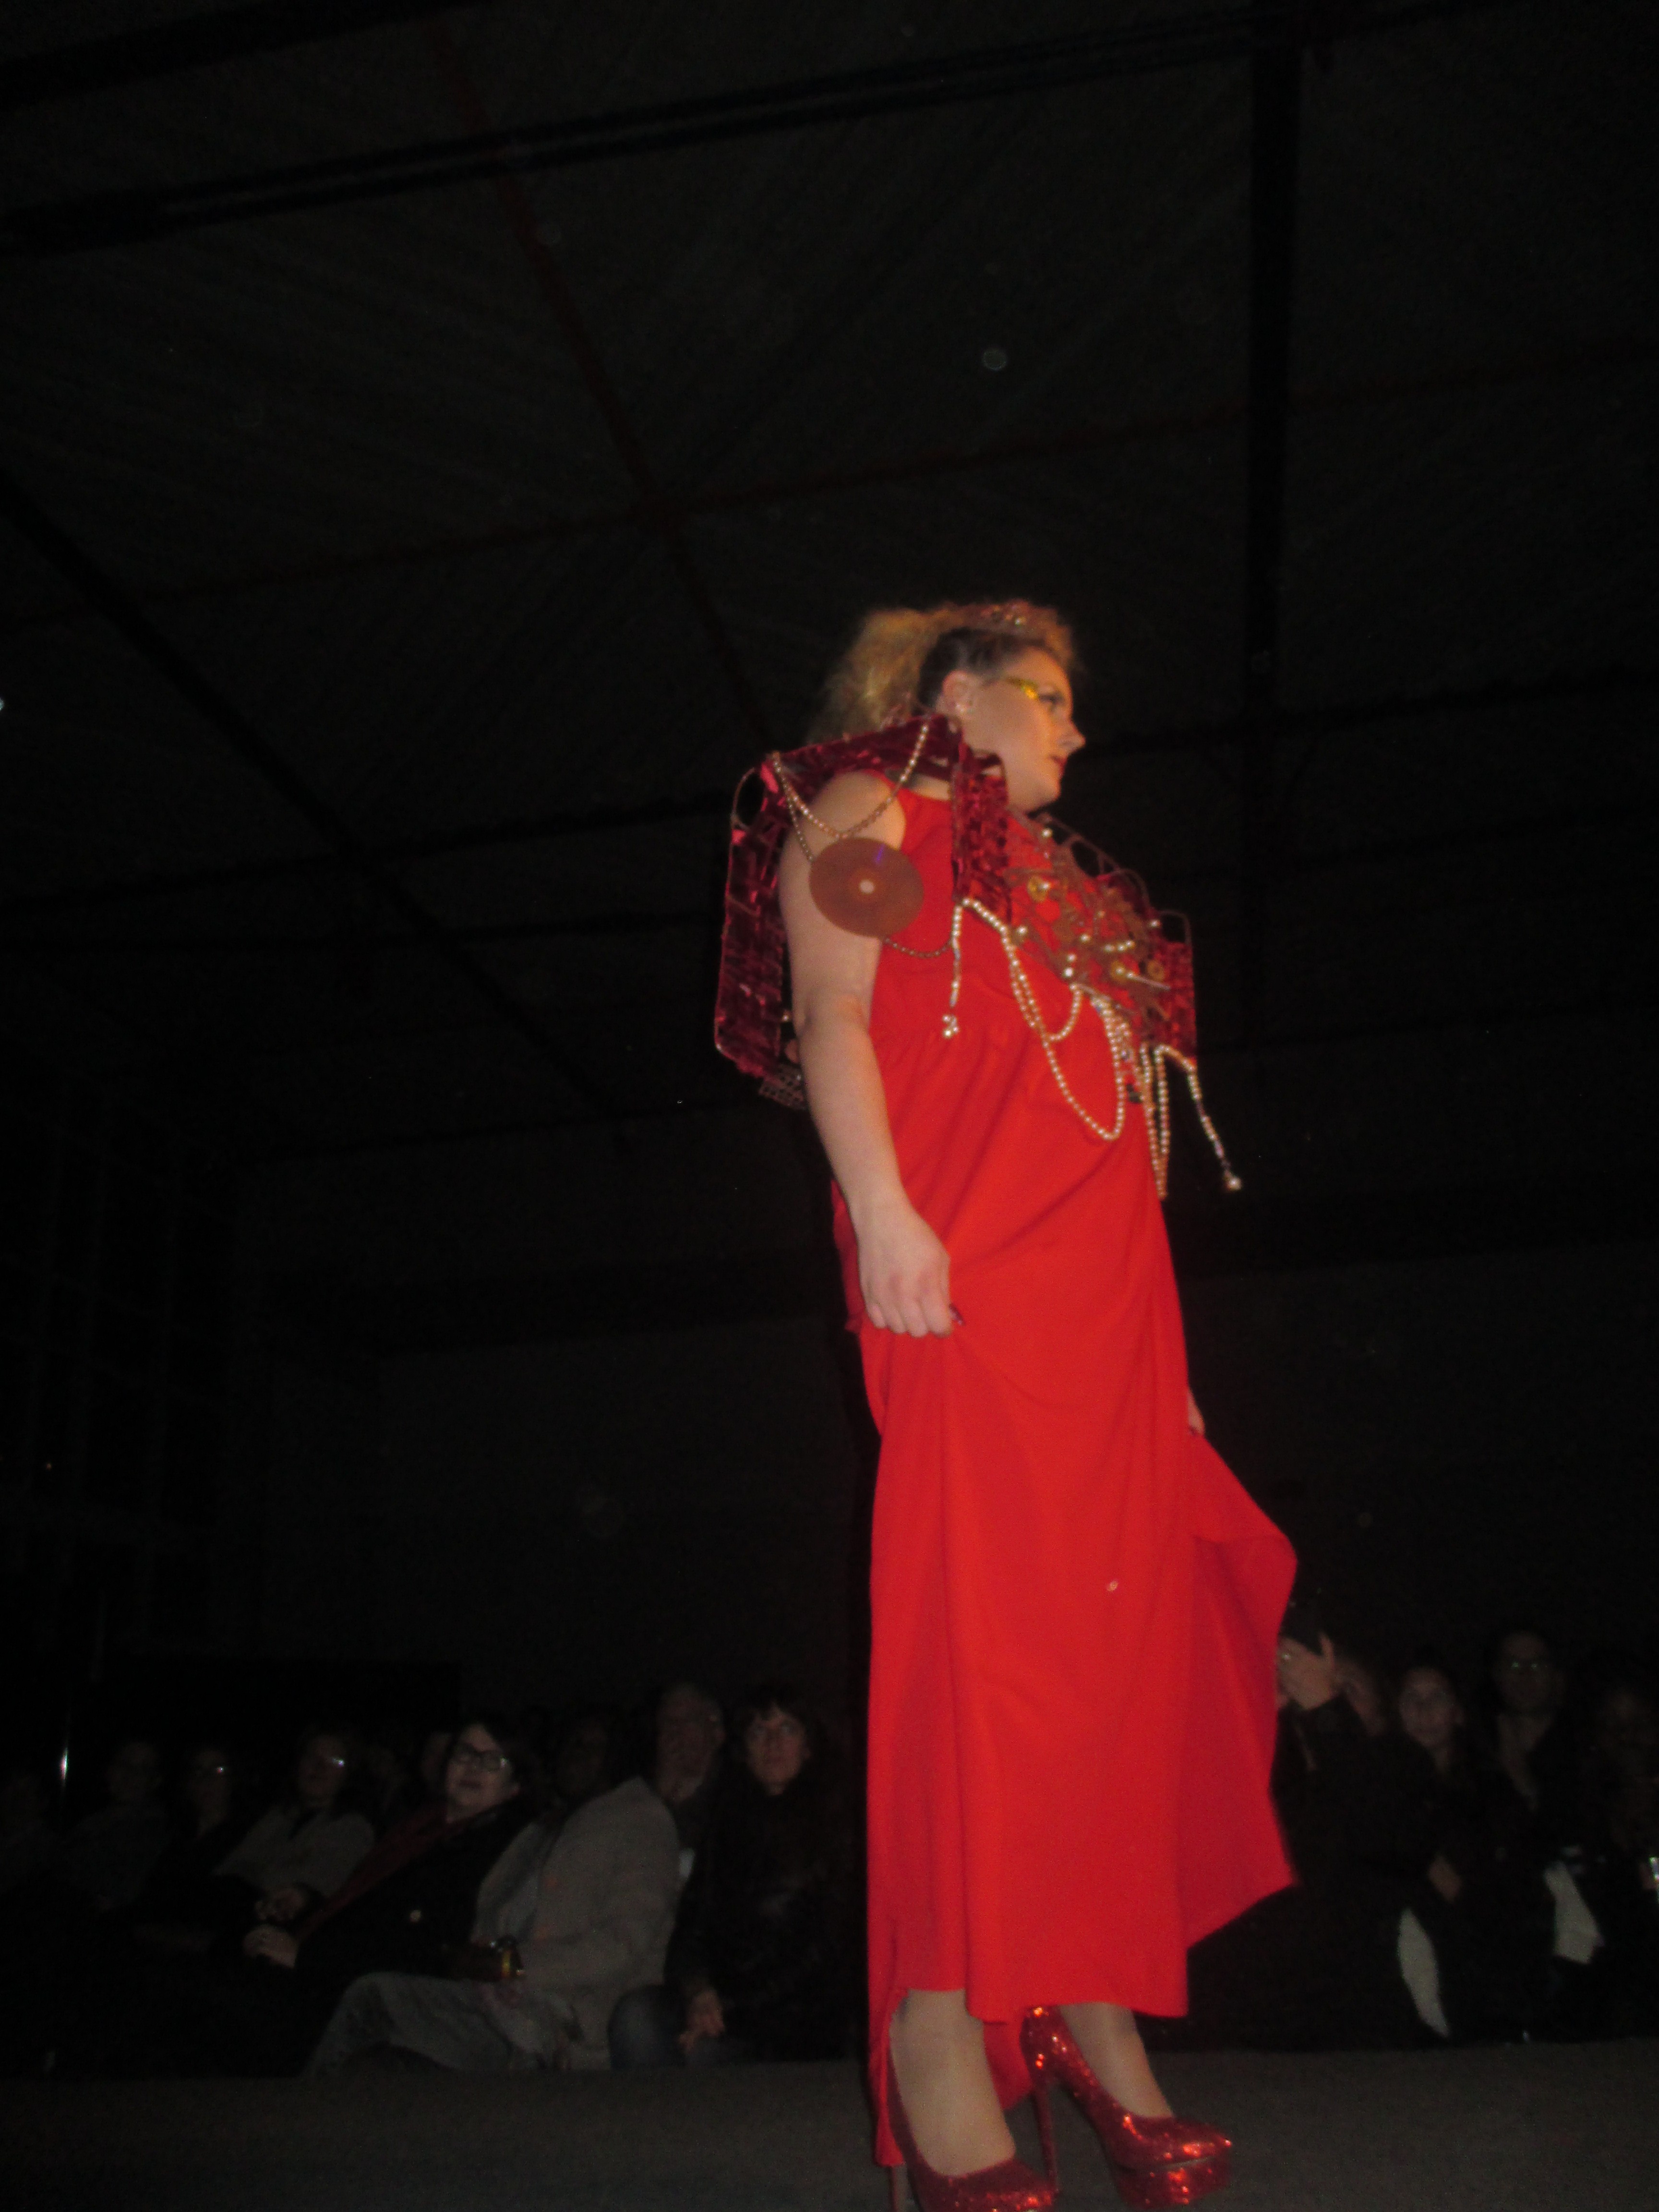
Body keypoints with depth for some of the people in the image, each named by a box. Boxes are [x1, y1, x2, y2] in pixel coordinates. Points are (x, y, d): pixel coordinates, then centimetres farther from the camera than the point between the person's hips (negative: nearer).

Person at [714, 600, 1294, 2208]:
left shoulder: (1064, 883, 33)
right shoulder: (868, 812, 12)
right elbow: (832, 1020, -3)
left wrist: (1163, 1342, 21)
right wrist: (885, 1212, -18)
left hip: (1110, 1292, 8)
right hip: (963, 1273, -8)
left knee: (1118, 1632, 1)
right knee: (978, 1627, -15)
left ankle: (1095, 2033, 8)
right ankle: (946, 2080, -10)